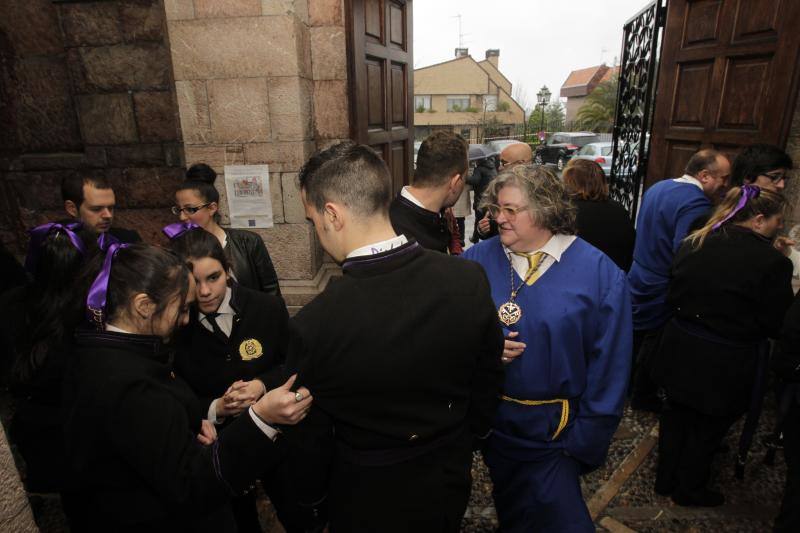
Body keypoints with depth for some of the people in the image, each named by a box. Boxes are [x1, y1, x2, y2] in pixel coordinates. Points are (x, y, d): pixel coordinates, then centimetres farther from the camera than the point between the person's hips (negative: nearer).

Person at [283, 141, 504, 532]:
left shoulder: (314, 325, -31)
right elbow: (488, 379, -5)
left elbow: (308, 439, -15)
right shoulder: (471, 280, -21)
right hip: (448, 486, 4)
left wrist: (309, 500, 6)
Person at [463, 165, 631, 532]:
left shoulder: (600, 273, -13)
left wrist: (587, 439, -9)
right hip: (491, 421, 3)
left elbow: (608, 366, -10)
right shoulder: (477, 260, -8)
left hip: (554, 430, -2)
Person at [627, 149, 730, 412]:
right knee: (654, 344, 10)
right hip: (662, 291, -8)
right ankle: (643, 397, 28)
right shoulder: (697, 204, -25)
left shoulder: (657, 188, 5)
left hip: (638, 280, 9)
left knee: (636, 337, 22)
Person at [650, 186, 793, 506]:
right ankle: (688, 490, 37)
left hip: (681, 351, 5)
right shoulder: (772, 262, -20)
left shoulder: (693, 243, -5)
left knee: (677, 416, 22)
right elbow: (778, 326, -11)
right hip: (726, 365, -4)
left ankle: (665, 479, 40)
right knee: (707, 429, 17)